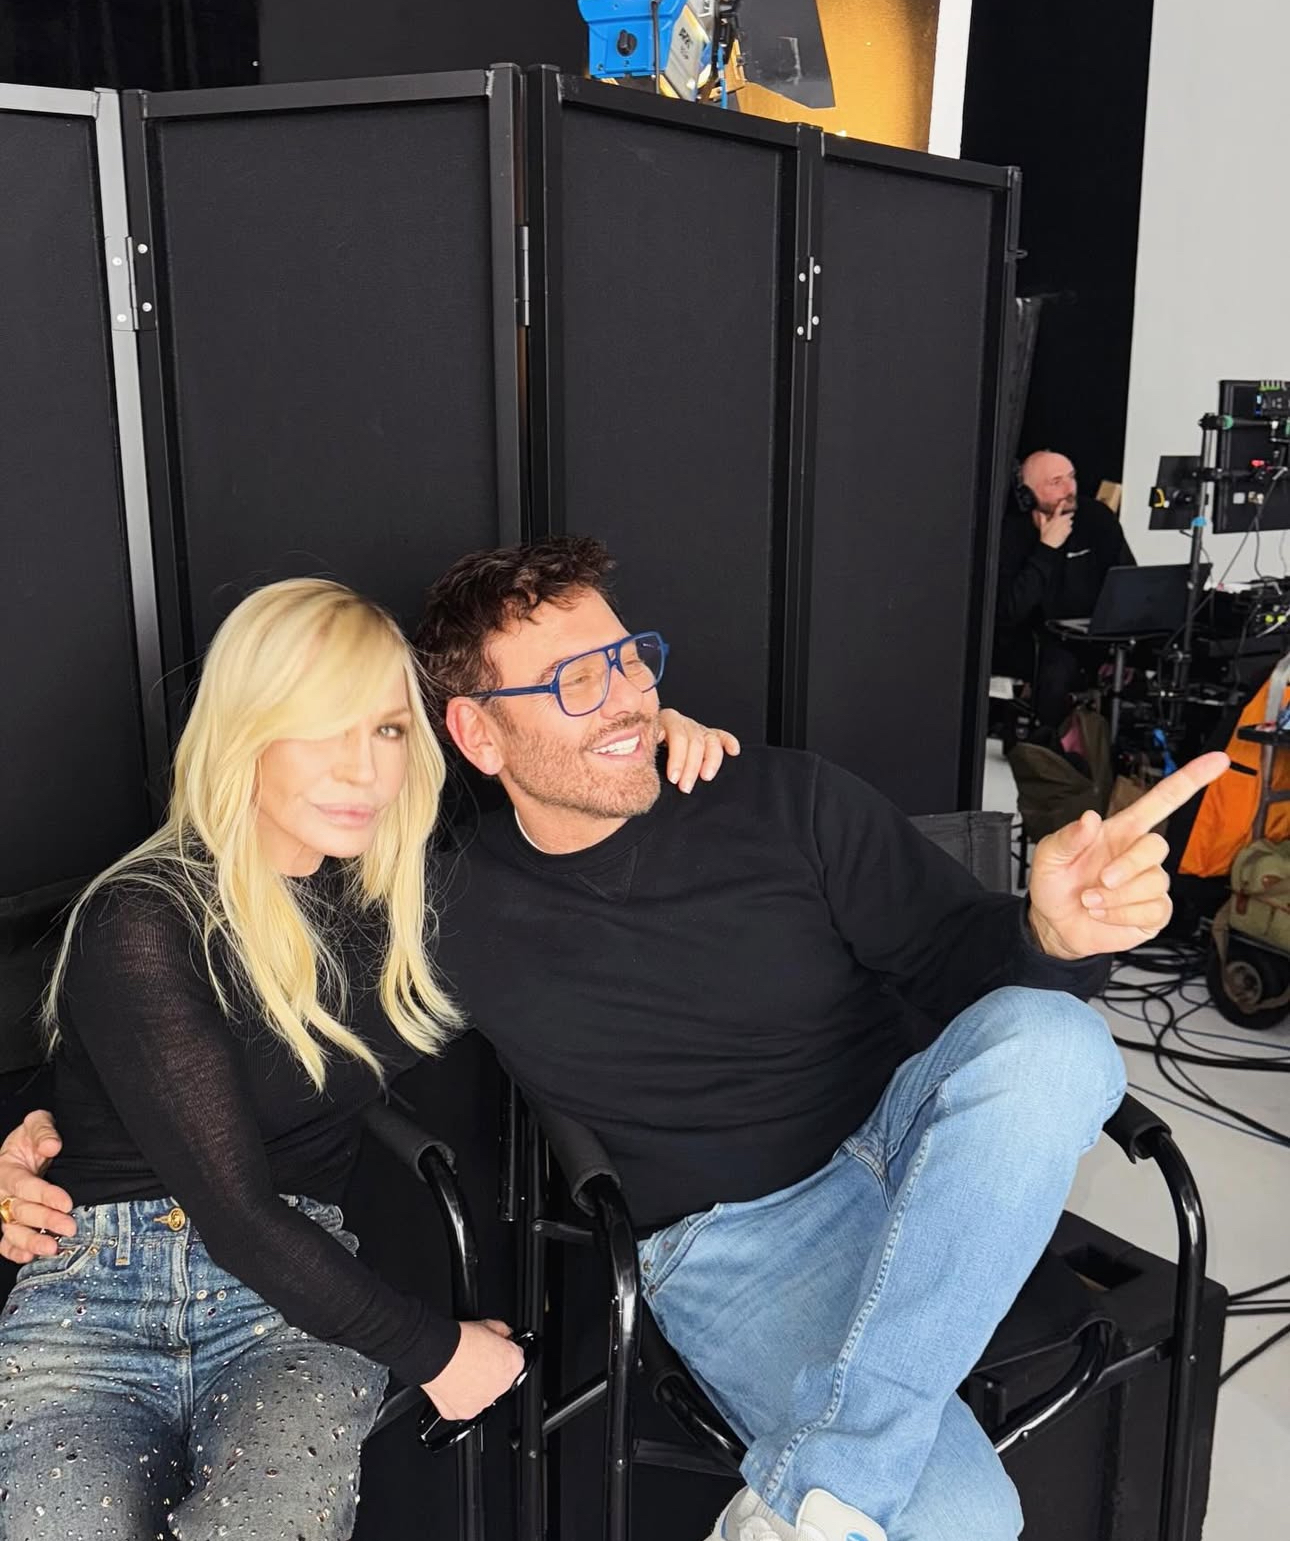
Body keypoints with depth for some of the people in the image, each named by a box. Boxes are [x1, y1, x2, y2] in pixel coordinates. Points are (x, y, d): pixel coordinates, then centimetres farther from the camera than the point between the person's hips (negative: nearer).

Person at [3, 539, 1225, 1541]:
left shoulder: (785, 800, -3)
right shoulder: (453, 911, -5)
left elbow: (962, 957, -2)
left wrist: (1052, 931, -26)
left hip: (908, 1164, 4)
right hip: (725, 1247, -3)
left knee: (1047, 1036, -31)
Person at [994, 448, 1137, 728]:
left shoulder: (1097, 518, -5)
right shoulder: (1008, 529, -15)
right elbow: (1007, 611, -25)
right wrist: (1047, 548, -24)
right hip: (1021, 642, -2)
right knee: (1059, 667, -29)